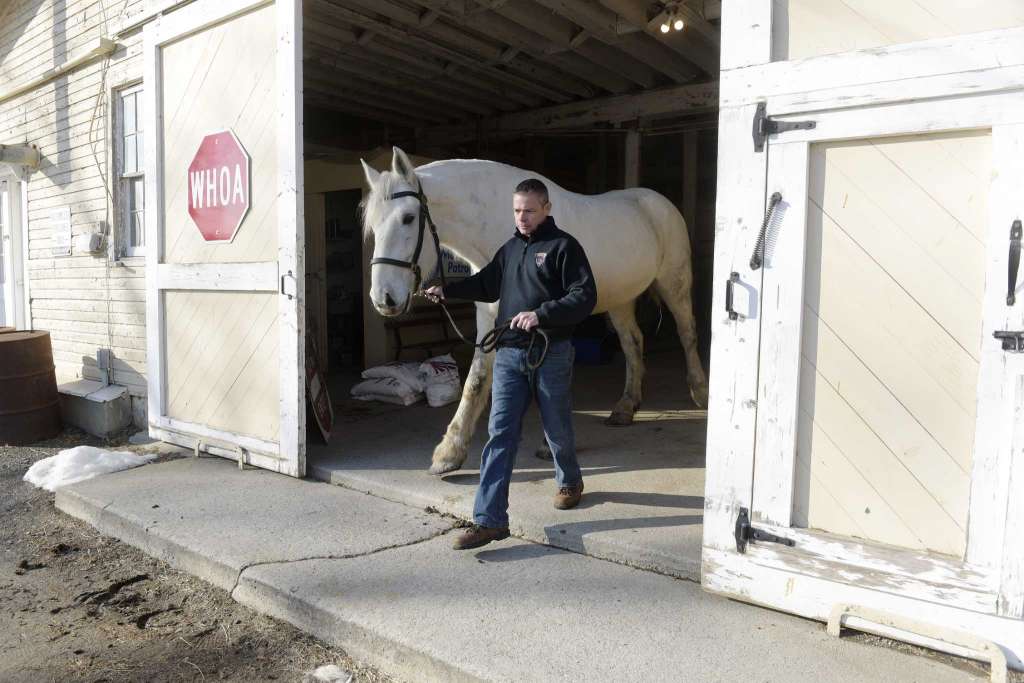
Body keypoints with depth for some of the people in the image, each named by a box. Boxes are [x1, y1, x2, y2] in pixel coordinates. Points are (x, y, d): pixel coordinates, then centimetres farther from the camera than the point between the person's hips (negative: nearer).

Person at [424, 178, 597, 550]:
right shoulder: (510, 249, 13)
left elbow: (585, 297, -14)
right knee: (499, 433, -2)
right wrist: (447, 290, 11)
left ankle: (570, 481, 43)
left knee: (557, 429, 13)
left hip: (551, 354, -4)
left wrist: (541, 314, -26)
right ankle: (489, 519, -1)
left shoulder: (564, 246, -6)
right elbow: (486, 284, 25)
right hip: (509, 355, 5)